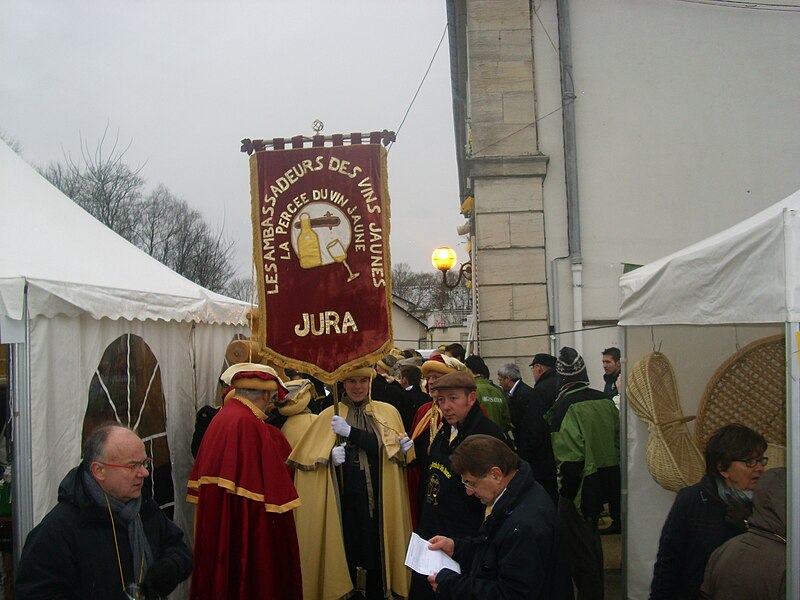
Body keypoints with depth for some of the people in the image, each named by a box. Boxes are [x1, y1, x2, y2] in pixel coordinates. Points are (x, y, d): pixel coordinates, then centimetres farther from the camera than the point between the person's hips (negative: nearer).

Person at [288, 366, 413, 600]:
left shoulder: (388, 412, 5)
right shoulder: (329, 415, 6)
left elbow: (388, 449, -8)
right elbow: (308, 457, 3)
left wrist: (350, 432, -17)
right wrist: (331, 455, -18)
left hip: (379, 497, 0)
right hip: (345, 498, 0)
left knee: (377, 549, -1)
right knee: (349, 551, -3)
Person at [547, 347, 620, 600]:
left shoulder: (566, 406, -20)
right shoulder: (605, 401, 1)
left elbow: (570, 456, -24)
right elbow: (618, 442, 9)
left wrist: (566, 490, -11)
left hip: (580, 486, -8)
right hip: (604, 482, 8)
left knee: (580, 552, 4)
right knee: (592, 544, 24)